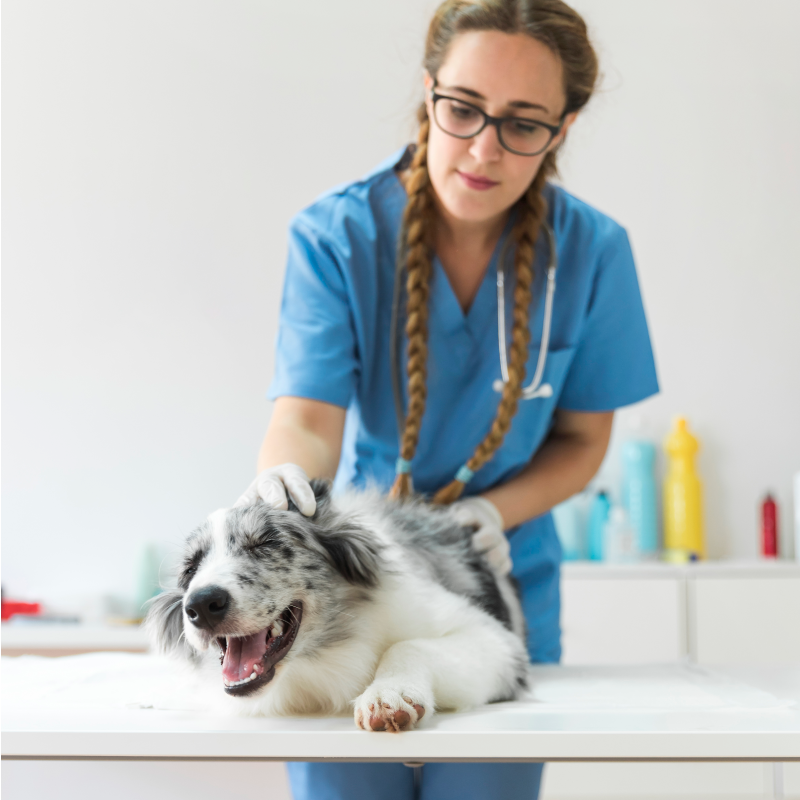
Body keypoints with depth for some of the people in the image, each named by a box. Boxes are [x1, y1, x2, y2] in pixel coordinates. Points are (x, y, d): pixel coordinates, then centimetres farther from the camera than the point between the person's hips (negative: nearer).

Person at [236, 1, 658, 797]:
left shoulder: (592, 251, -9)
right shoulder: (336, 235, -14)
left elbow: (581, 439, 0)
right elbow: (308, 412, -23)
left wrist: (497, 509, -18)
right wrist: (283, 474, -47)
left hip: (502, 586, 2)